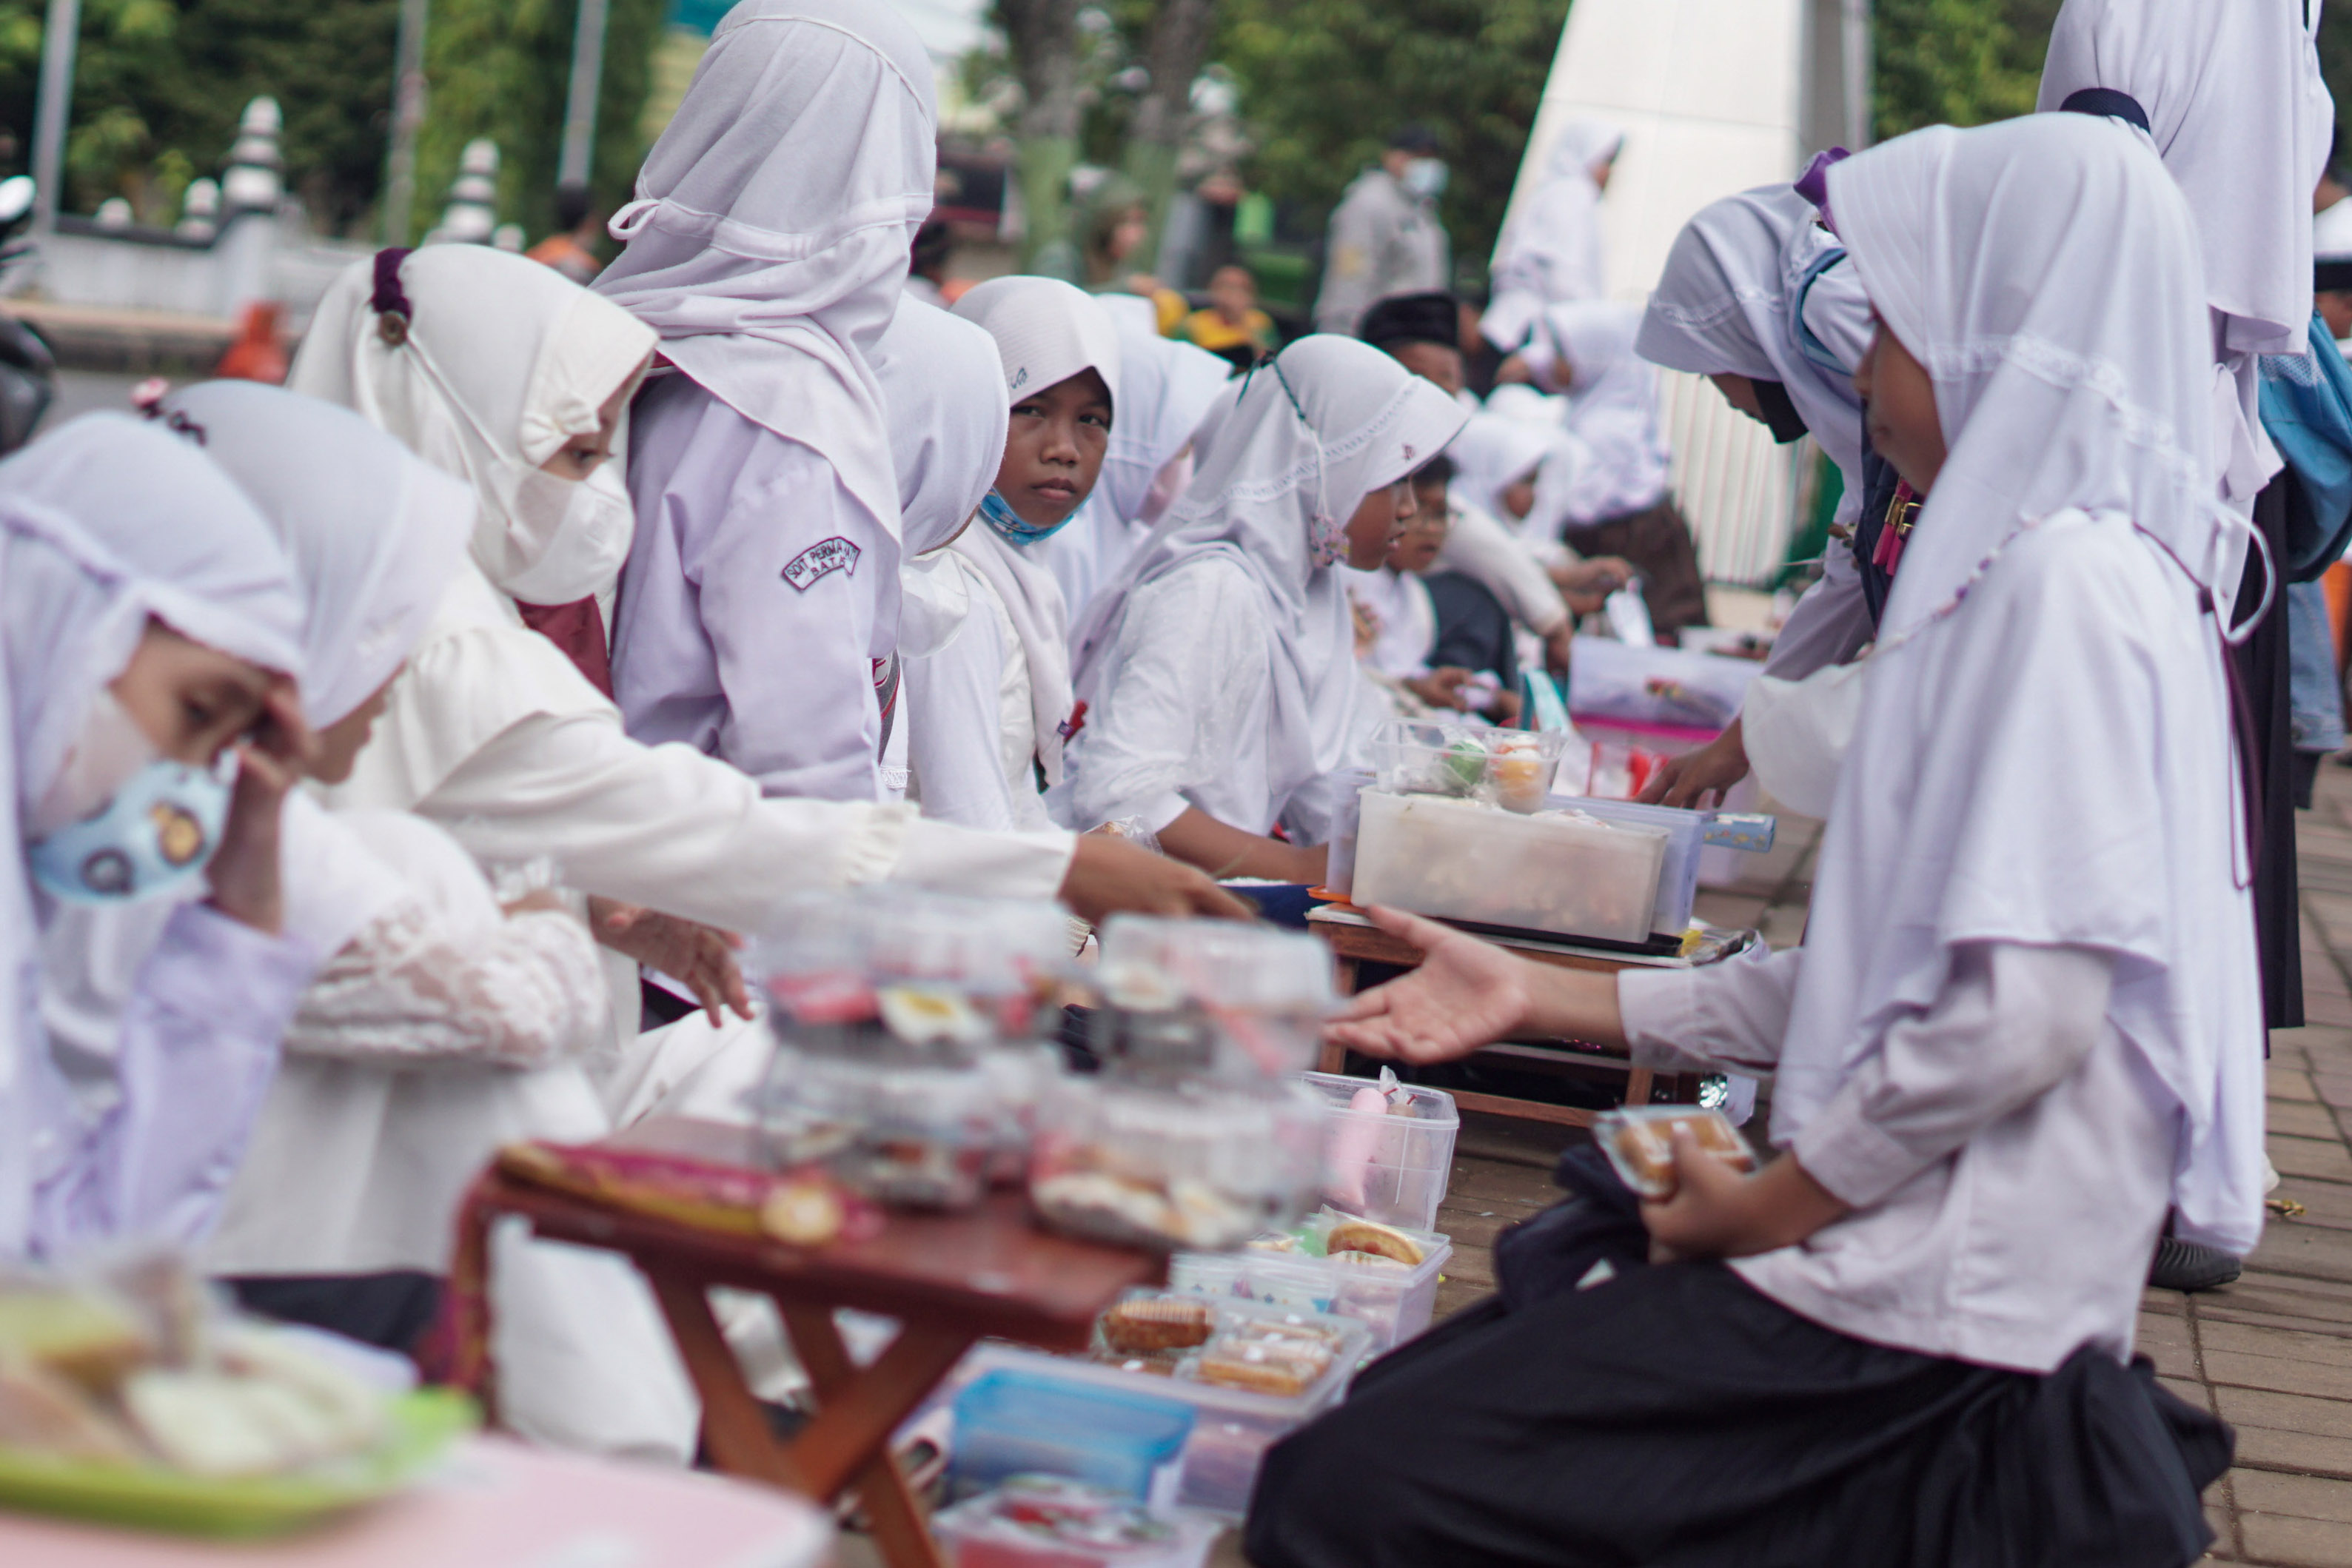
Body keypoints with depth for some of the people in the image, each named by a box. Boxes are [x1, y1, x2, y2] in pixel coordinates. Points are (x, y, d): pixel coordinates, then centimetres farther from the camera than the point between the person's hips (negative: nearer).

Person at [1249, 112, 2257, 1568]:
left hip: (1921, 1310, -10)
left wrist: (1769, 1205, -9)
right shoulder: (2022, 567, 18)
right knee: (1385, 1407, 10)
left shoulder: (2063, 577, -14)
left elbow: (2023, 1010, -23)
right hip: (1922, 1261, 10)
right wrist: (1543, 996, 18)